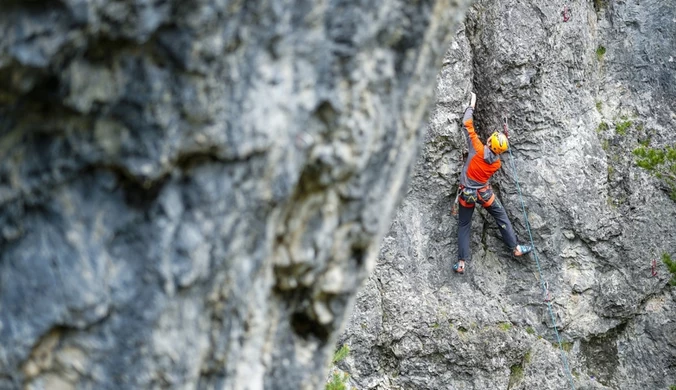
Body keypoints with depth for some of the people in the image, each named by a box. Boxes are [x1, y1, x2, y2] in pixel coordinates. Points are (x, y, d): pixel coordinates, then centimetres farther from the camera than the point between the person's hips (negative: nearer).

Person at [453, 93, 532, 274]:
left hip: (467, 194, -1)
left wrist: (472, 104, -4)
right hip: (484, 193, 1)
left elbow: (467, 124, -15)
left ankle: (461, 263, 3)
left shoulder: (477, 148, -20)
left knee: (464, 226, 8)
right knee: (502, 217, 20)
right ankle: (515, 248, 26)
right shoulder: (496, 163, -10)